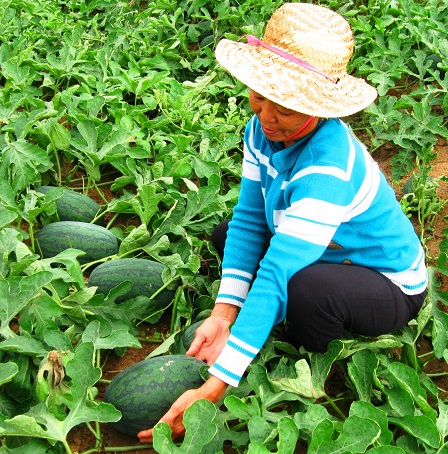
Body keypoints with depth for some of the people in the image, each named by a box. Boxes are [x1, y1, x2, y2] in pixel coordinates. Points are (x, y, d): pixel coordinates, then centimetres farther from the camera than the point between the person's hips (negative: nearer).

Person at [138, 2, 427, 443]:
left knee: (307, 288, -38)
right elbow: (248, 219, -12)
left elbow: (275, 276, -41)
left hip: (392, 288, -7)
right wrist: (222, 315, -24)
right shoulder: (263, 128, -13)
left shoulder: (327, 169, -38)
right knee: (228, 234, 1)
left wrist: (214, 388, -40)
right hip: (336, 258, 7)